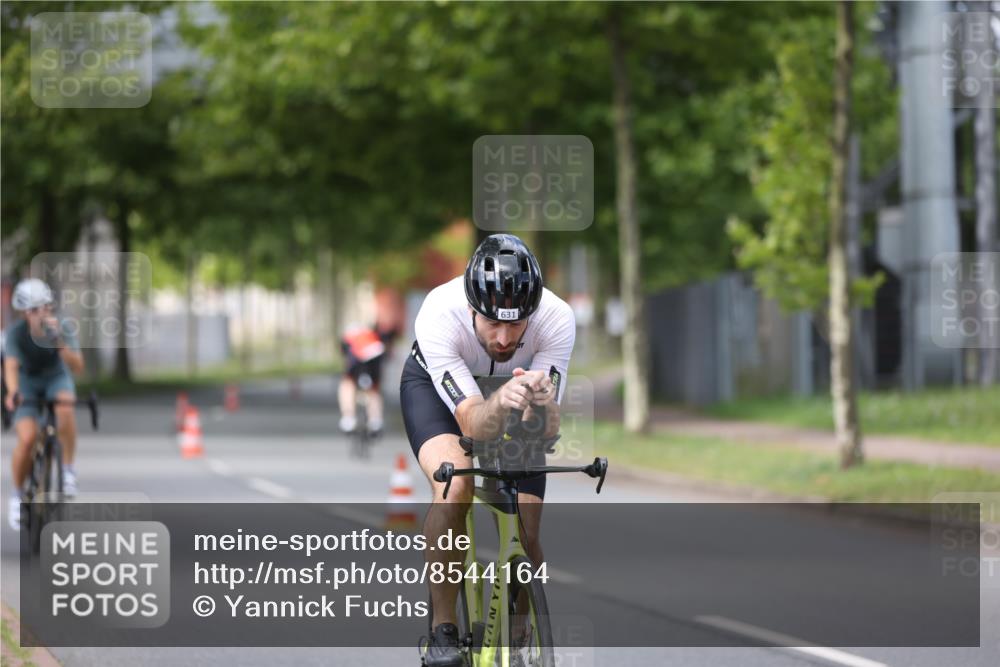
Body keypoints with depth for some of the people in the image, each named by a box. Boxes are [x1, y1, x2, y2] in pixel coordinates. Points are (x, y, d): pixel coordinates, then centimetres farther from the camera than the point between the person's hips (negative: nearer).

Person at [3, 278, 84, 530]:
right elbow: (11, 366, -36)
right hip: (27, 383, -1)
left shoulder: (61, 329, -22)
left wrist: (60, 344, -47)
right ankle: (17, 494, 2)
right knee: (27, 438, -22)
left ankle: (68, 469, -20)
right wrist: (12, 392, -56)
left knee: (65, 405, -36)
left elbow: (77, 367, -30)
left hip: (57, 379, 1)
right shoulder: (16, 333, -24)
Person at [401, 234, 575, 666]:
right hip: (434, 384, -2)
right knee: (454, 487, -31)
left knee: (526, 536, -8)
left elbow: (544, 433, -36)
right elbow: (473, 425, -42)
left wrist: (544, 402, -58)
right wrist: (502, 399, -64)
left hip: (516, 383, 2)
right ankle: (442, 629, -16)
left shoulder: (557, 319, -35)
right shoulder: (438, 315, -40)